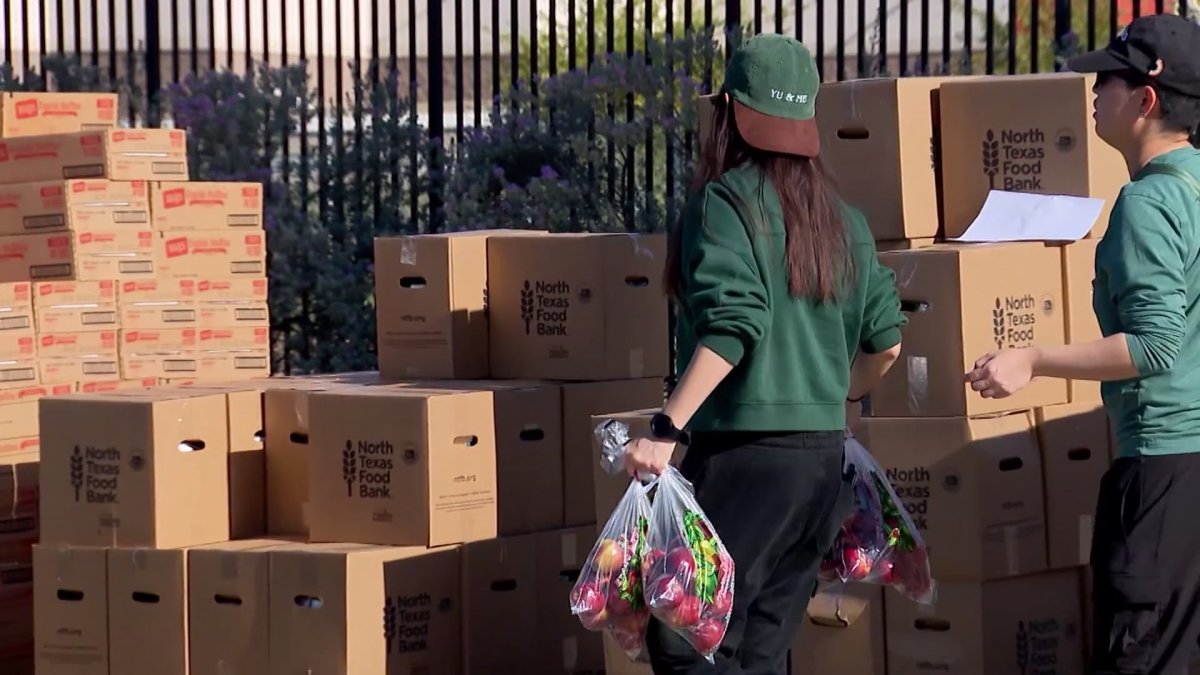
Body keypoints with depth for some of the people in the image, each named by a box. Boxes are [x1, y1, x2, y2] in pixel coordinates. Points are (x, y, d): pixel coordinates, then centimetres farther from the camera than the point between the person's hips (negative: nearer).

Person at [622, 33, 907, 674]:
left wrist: (666, 429, -22)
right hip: (826, 453, 8)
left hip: (746, 452, -8)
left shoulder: (726, 199, -7)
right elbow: (886, 341, 14)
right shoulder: (840, 217, 13)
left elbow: (732, 327, -20)